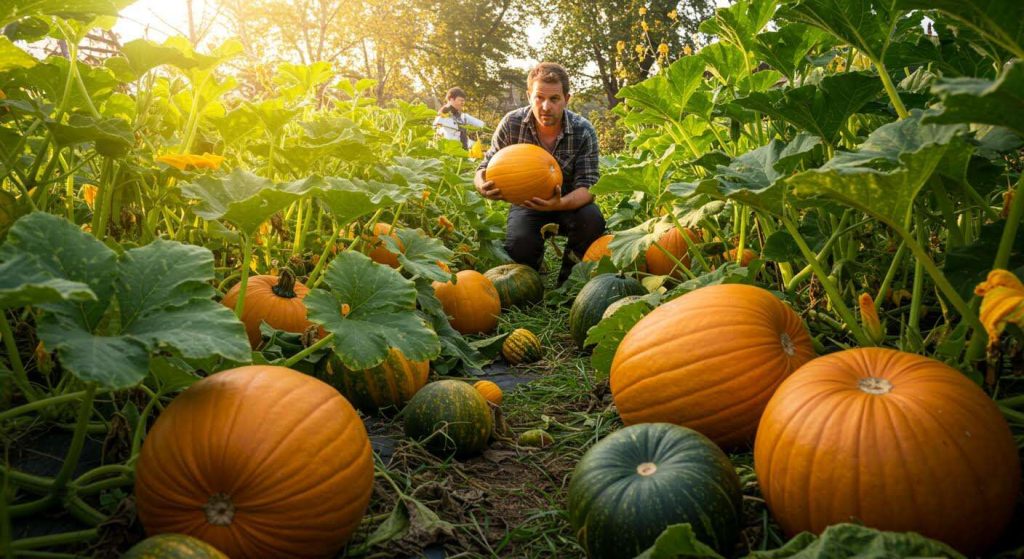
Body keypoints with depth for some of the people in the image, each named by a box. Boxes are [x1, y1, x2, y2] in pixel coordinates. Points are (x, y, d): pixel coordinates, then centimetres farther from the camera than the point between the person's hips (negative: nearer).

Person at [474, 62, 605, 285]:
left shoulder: (583, 131, -17)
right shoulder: (511, 124, -14)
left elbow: (588, 187, -21)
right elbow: (486, 168, -7)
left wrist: (560, 203, -45)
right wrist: (482, 185, -34)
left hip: (568, 204, 1)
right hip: (526, 204, 0)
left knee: (592, 220, -32)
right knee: (519, 244, -31)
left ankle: (568, 280, -5)